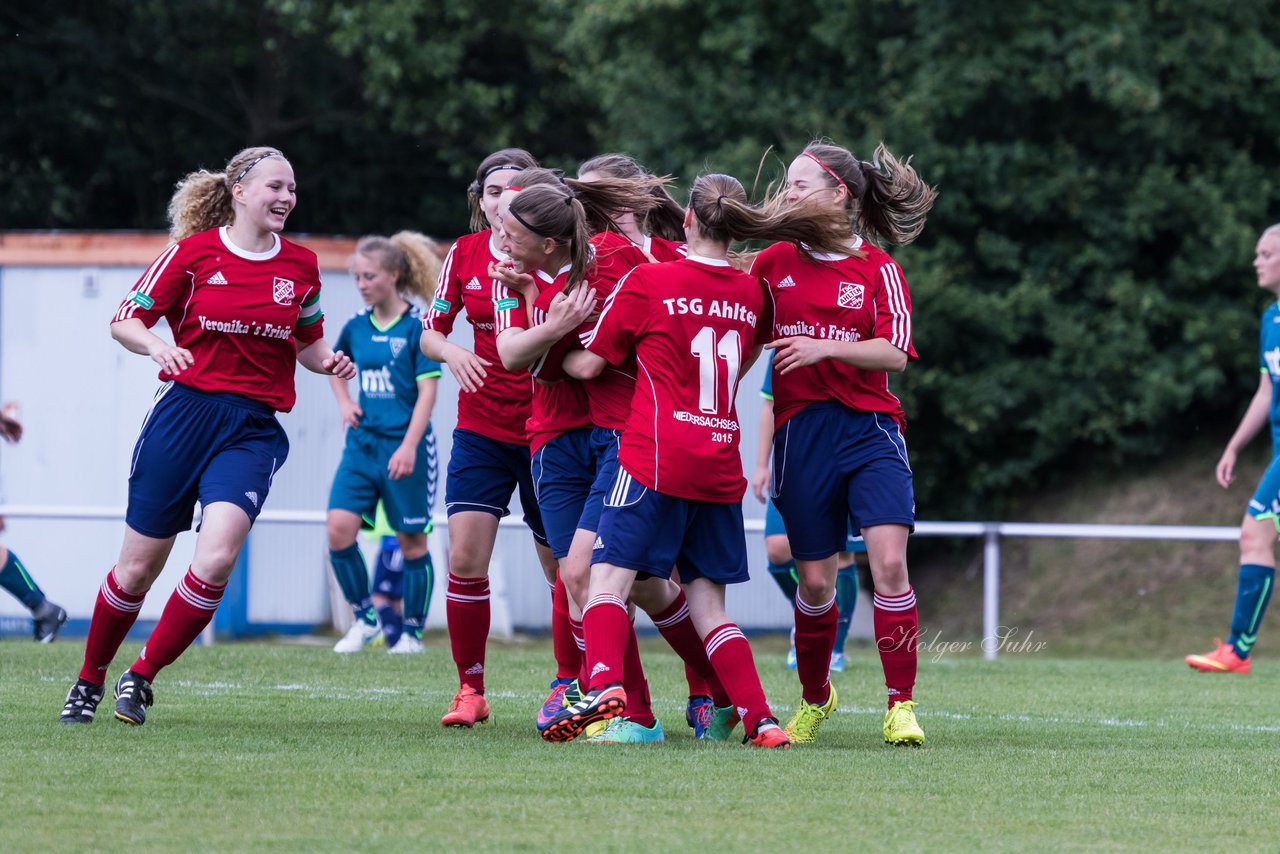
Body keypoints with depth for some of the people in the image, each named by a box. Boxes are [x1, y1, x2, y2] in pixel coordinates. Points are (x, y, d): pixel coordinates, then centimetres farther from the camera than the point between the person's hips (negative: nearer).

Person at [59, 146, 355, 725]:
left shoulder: (301, 266, 8)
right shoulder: (194, 253, -1)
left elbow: (308, 344, 23)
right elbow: (124, 321, 3)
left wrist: (328, 363, 1)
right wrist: (156, 346, -17)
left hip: (254, 430, 2)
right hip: (185, 412, -2)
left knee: (215, 559, -20)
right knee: (138, 567, 2)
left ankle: (142, 677, -3)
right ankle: (89, 681, 24)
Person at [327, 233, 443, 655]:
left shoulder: (418, 327, -8)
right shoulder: (356, 327, 8)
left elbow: (427, 390, -11)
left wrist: (409, 446, -19)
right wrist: (344, 403, 10)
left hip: (405, 445, -5)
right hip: (362, 442, 5)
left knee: (411, 540, 3)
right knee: (338, 528, -9)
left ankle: (411, 631, 15)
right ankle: (366, 616, 6)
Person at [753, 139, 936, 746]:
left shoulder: (877, 268, 2)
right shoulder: (774, 263, 10)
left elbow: (895, 353, -8)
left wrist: (824, 347, -19)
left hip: (869, 428, -2)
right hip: (801, 434, 2)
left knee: (888, 560, -17)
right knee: (814, 580, 3)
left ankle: (900, 706, -12)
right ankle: (814, 698, 27)